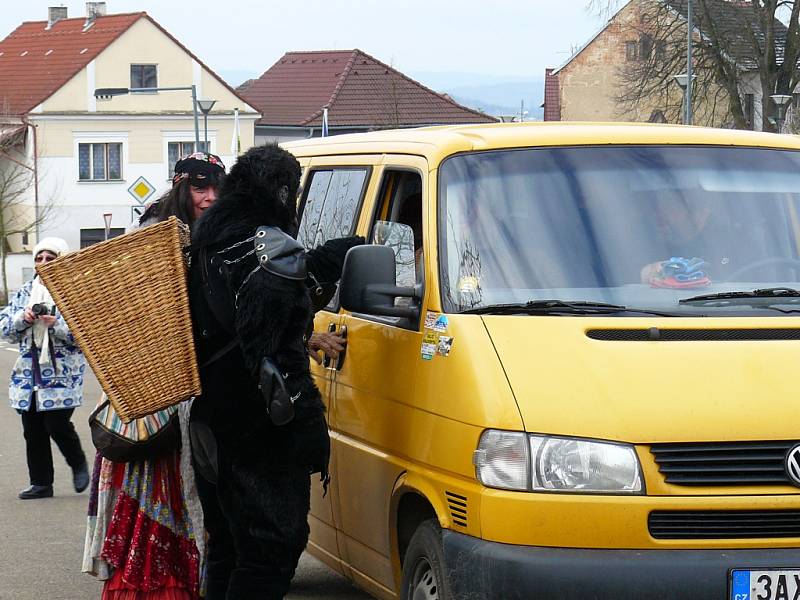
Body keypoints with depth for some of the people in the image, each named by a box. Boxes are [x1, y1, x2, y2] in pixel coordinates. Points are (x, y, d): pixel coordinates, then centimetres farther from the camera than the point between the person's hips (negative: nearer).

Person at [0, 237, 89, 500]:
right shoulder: (24, 292, 13)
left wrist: (56, 324, -24)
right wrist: (23, 318, -9)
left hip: (61, 374, -5)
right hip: (28, 372, 5)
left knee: (57, 424, -10)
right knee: (33, 431, 5)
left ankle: (78, 464, 17)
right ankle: (41, 483, 14)